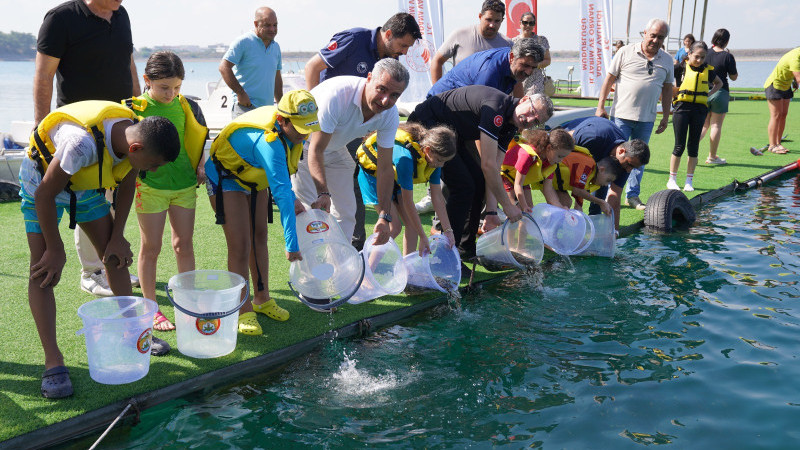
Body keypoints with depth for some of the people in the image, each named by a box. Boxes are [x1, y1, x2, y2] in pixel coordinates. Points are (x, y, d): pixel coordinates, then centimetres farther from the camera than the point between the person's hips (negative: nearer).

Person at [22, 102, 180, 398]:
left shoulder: (136, 134, -21)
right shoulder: (83, 143, -42)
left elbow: (127, 185, -2)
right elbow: (45, 195, -30)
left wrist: (117, 237, 0)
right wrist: (56, 251, -20)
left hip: (85, 183, 6)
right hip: (42, 181, -6)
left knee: (115, 254, 5)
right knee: (44, 268, -12)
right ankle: (53, 361, -11)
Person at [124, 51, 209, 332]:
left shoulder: (185, 106, 5)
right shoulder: (134, 107, -7)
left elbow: (196, 139, 17)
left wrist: (200, 167, 6)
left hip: (184, 184, 4)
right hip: (150, 186, -4)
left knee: (184, 244, 10)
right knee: (151, 248, 6)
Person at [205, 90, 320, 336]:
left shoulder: (290, 130, -16)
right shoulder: (269, 141, -41)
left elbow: (282, 169, 5)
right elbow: (282, 195, -45)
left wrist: (292, 198, -4)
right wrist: (291, 243, -46)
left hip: (255, 177, 8)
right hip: (226, 178, -8)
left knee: (259, 238, 12)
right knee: (240, 246, -12)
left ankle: (262, 299, 25)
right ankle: (243, 311, 0)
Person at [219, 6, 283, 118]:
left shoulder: (276, 47, 16)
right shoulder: (243, 42, -6)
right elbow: (224, 67, -12)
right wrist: (240, 93, -16)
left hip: (268, 108, 7)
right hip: (245, 107, -7)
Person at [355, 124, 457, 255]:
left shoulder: (434, 157, -17)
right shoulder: (406, 157, -39)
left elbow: (437, 196, -10)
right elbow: (408, 202, -33)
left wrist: (448, 230, -11)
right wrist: (423, 236, -28)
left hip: (394, 178, 7)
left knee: (413, 223, -4)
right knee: (394, 227, -15)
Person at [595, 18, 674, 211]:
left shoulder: (667, 60, 10)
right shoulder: (626, 52, -1)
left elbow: (667, 89, 16)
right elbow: (609, 79, 1)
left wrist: (666, 116, 13)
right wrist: (600, 107, -4)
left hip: (646, 119, 3)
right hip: (622, 115, -3)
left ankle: (633, 195, 20)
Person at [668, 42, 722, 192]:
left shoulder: (708, 70, 8)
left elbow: (719, 83, 26)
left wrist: (709, 93, 10)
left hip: (699, 109, 3)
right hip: (682, 107, -3)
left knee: (693, 146, 6)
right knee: (679, 146, -2)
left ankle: (689, 181, 14)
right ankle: (672, 180, 10)